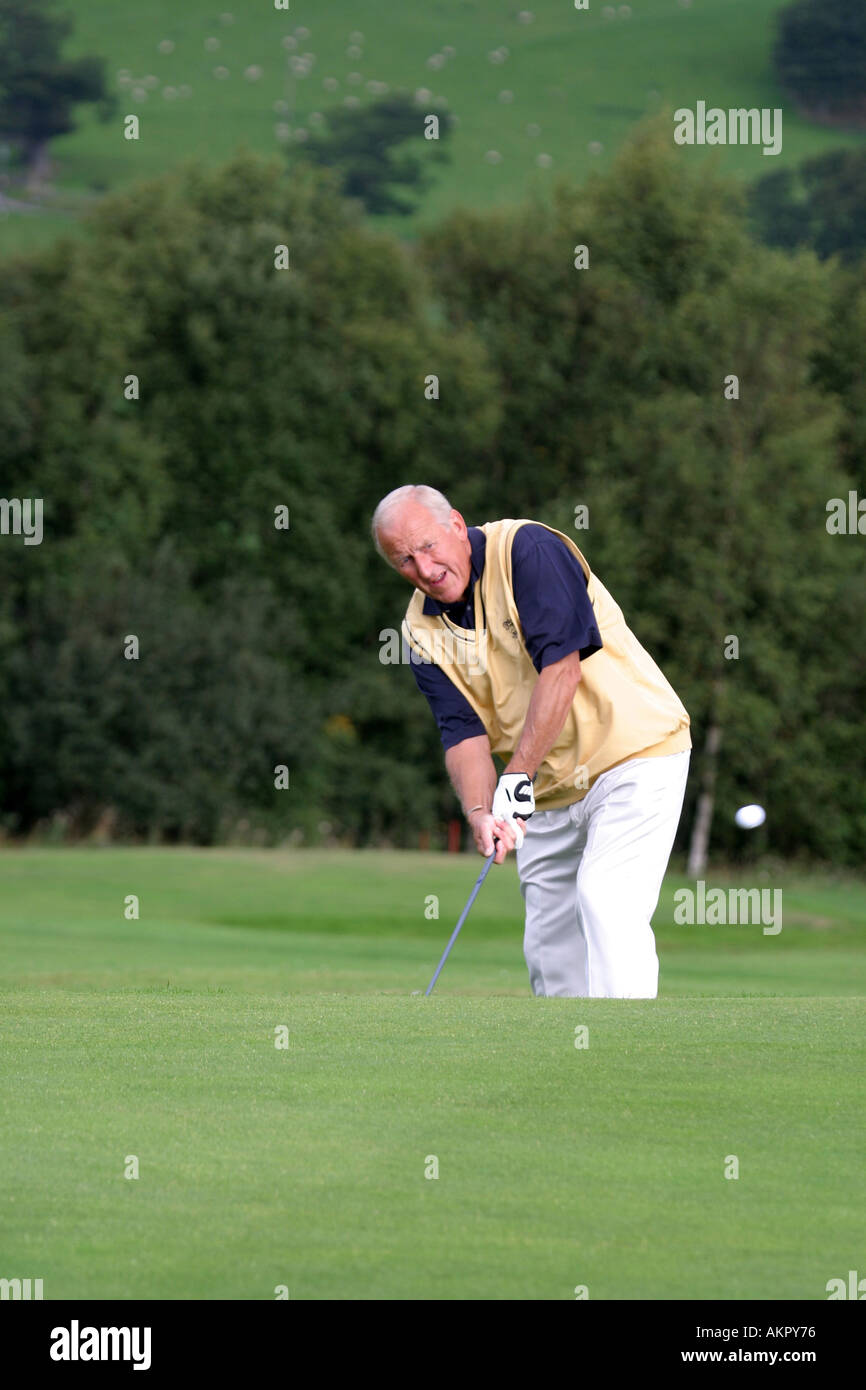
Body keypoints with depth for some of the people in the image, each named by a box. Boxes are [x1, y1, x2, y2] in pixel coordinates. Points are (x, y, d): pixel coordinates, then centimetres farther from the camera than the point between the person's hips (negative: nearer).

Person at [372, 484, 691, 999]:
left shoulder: (528, 549, -15)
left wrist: (517, 776, -23)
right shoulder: (424, 631, 2)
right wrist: (480, 812, -25)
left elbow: (563, 666, -23)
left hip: (634, 750, -7)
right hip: (550, 791, 7)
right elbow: (463, 731, -5)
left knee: (604, 899, -22)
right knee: (550, 941, 4)